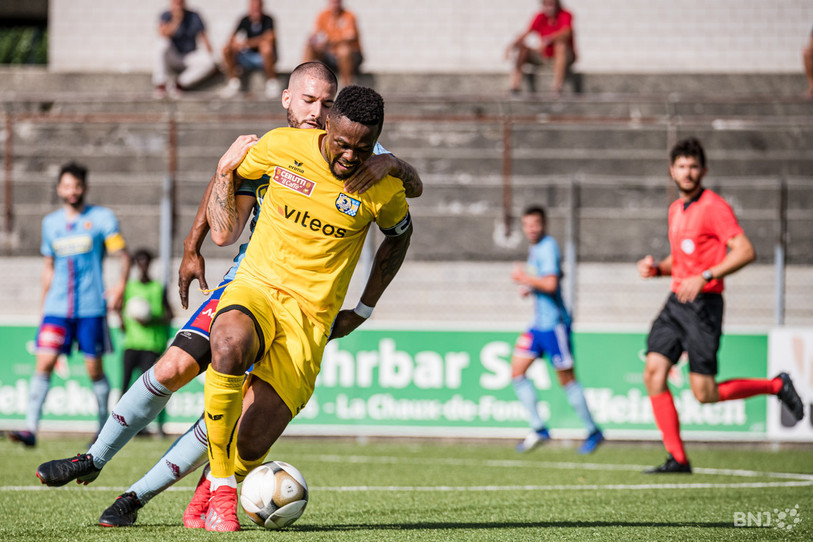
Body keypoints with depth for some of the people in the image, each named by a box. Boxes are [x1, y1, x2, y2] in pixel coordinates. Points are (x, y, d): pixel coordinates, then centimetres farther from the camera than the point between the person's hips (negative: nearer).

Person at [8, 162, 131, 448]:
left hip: (91, 307, -3)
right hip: (57, 307, 3)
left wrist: (121, 284, -18)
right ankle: (31, 429, -15)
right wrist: (43, 305, 20)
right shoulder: (50, 223, 13)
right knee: (44, 363, -11)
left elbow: (123, 254, -1)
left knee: (94, 369, 1)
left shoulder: (102, 217, 1)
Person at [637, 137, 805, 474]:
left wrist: (705, 276, -26)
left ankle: (777, 386, 14)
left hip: (703, 304, -8)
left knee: (705, 393, -8)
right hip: (676, 301, 8)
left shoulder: (714, 206, -10)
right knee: (653, 372, -8)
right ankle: (677, 458, -3)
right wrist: (656, 268, 8)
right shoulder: (676, 209, 16)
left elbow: (745, 251, -18)